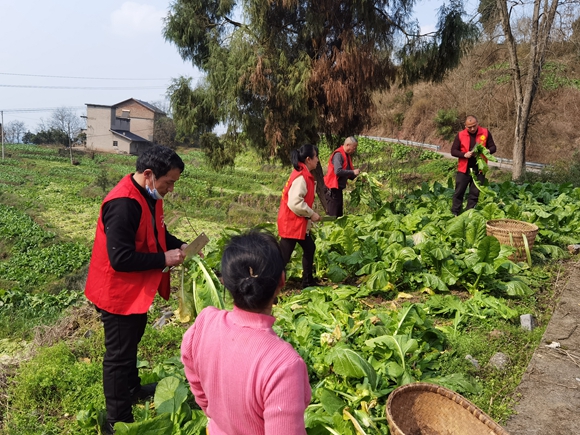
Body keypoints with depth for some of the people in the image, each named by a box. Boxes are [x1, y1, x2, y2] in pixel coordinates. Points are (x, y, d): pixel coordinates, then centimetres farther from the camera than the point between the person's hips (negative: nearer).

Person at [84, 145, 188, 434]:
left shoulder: (148, 196, 1)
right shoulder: (123, 205, -30)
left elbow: (155, 233, 14)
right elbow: (121, 258, -32)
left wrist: (179, 246, -2)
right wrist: (164, 259, -24)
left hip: (136, 289, 10)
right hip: (119, 292, -10)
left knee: (131, 342, 27)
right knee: (119, 353, 5)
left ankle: (132, 388, 49)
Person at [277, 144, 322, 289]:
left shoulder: (304, 175, 11)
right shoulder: (300, 177, -21)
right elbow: (295, 203, -29)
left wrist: (311, 214, 8)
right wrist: (311, 214, -18)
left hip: (298, 223, 11)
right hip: (291, 223, -11)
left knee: (309, 248, 21)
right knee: (283, 256, -6)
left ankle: (308, 281, 33)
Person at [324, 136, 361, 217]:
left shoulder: (347, 155, 14)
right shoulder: (338, 155, -15)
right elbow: (338, 171, -27)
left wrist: (356, 176, 3)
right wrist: (353, 172, -19)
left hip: (338, 188, 10)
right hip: (333, 189, -10)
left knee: (339, 214, 14)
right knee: (332, 215, -7)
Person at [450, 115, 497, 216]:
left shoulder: (485, 133, -1)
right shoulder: (460, 135, -2)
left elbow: (493, 147, 5)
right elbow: (453, 151, 0)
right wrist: (464, 154, -17)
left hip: (479, 169, 1)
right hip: (464, 169, 0)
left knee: (475, 193, 6)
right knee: (459, 192, 4)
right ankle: (454, 214, 14)